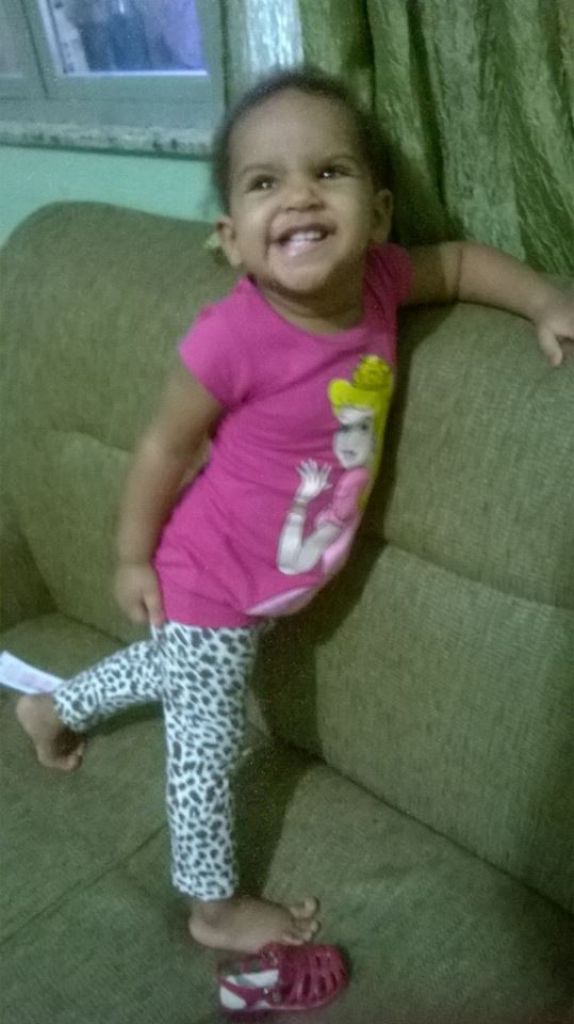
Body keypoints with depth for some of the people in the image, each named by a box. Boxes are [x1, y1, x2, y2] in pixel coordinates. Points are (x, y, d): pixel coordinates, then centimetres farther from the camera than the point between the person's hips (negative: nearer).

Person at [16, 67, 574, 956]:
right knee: (207, 744, 12)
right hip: (209, 580, -7)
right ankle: (216, 906, 38)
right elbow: (166, 446, -18)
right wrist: (134, 557, -8)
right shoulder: (233, 338, -32)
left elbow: (457, 258, 7)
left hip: (264, 580, 7)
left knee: (174, 671, 32)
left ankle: (55, 707, 60)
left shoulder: (376, 282, -14)